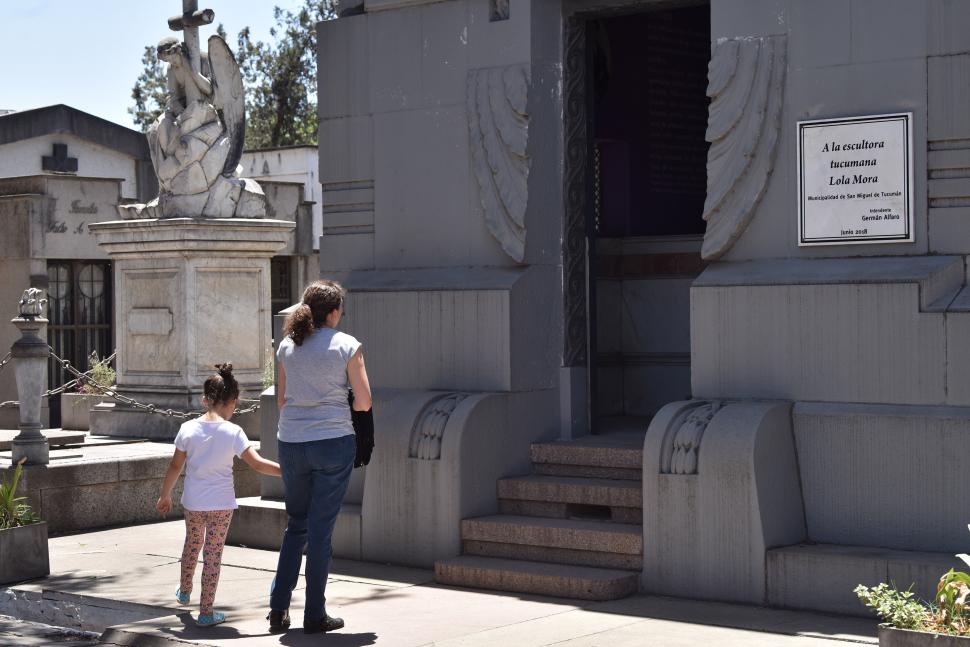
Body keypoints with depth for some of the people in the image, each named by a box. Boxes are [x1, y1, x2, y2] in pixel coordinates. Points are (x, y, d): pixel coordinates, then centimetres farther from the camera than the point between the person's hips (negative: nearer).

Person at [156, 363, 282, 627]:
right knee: (213, 555, 5)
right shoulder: (233, 432, -14)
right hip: (221, 503, -3)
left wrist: (165, 496, 13)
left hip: (192, 502, 3)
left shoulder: (188, 428, -6)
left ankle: (184, 591, 47)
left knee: (192, 545, 26)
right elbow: (258, 464, -17)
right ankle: (206, 612, 8)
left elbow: (175, 466, 1)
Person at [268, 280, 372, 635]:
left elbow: (281, 400, 11)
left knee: (295, 525, 18)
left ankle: (278, 608, 11)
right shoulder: (347, 345, -6)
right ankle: (314, 615, 9)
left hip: (291, 443, 4)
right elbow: (364, 402, -6)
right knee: (320, 529, 4)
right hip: (333, 442, -4)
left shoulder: (287, 346, 6)